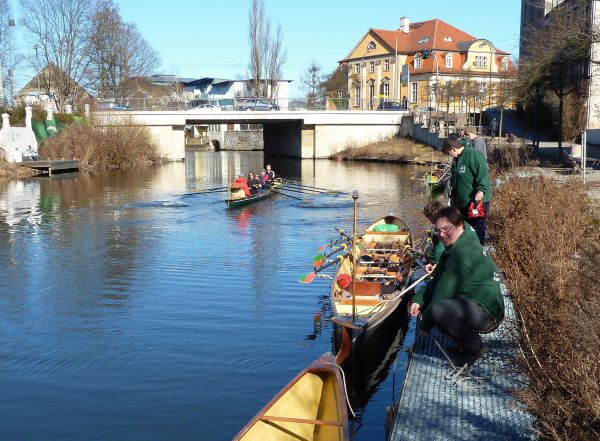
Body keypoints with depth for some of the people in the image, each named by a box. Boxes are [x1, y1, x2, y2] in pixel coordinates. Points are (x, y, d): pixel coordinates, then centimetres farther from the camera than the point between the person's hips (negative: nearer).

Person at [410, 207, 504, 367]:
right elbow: (437, 281, 10)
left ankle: (474, 346, -8)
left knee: (438, 310, -34)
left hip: (487, 314, -10)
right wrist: (418, 300, -6)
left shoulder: (462, 255, -24)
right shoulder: (456, 247, 8)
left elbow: (444, 292, -22)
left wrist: (425, 326, -12)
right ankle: (467, 338, 14)